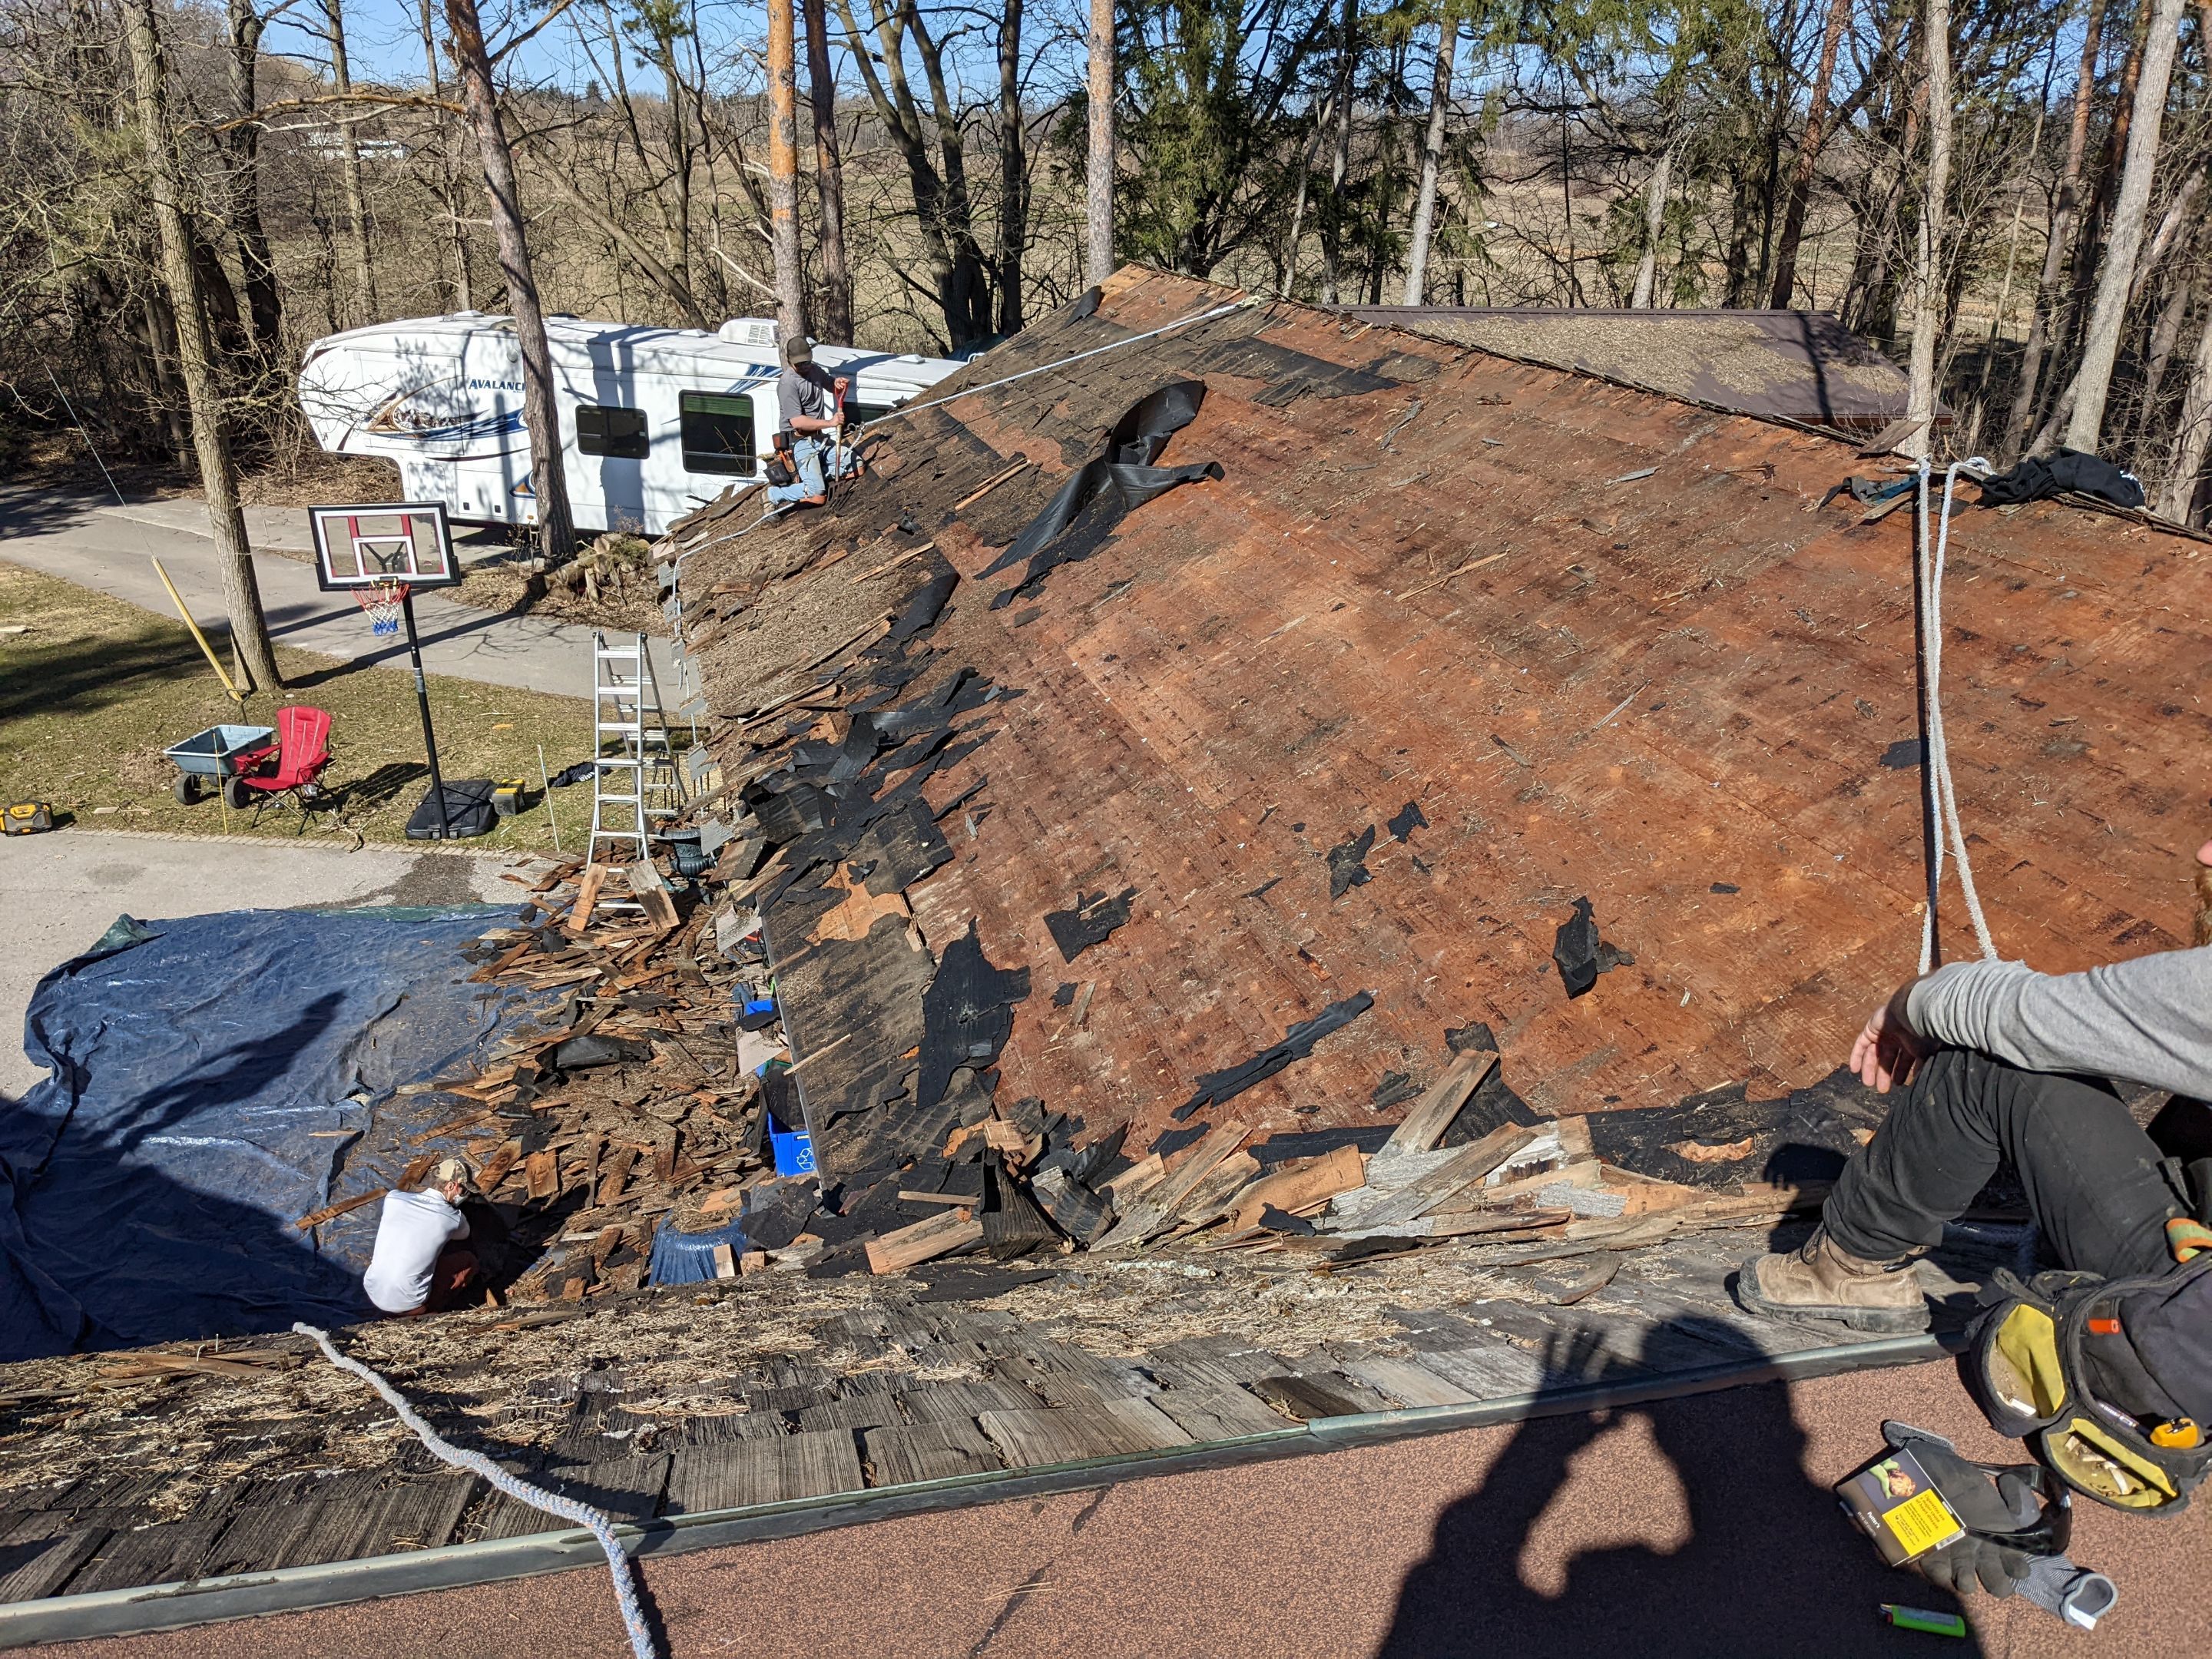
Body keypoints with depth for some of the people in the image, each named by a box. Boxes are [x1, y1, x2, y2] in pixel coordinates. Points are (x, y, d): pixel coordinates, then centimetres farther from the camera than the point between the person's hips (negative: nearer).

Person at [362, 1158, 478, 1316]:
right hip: (408, 1303, -4)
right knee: (469, 1260, 11)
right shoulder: (454, 1218, -8)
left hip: (373, 1293, 4)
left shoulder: (393, 1198, 0)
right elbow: (464, 1234, 18)